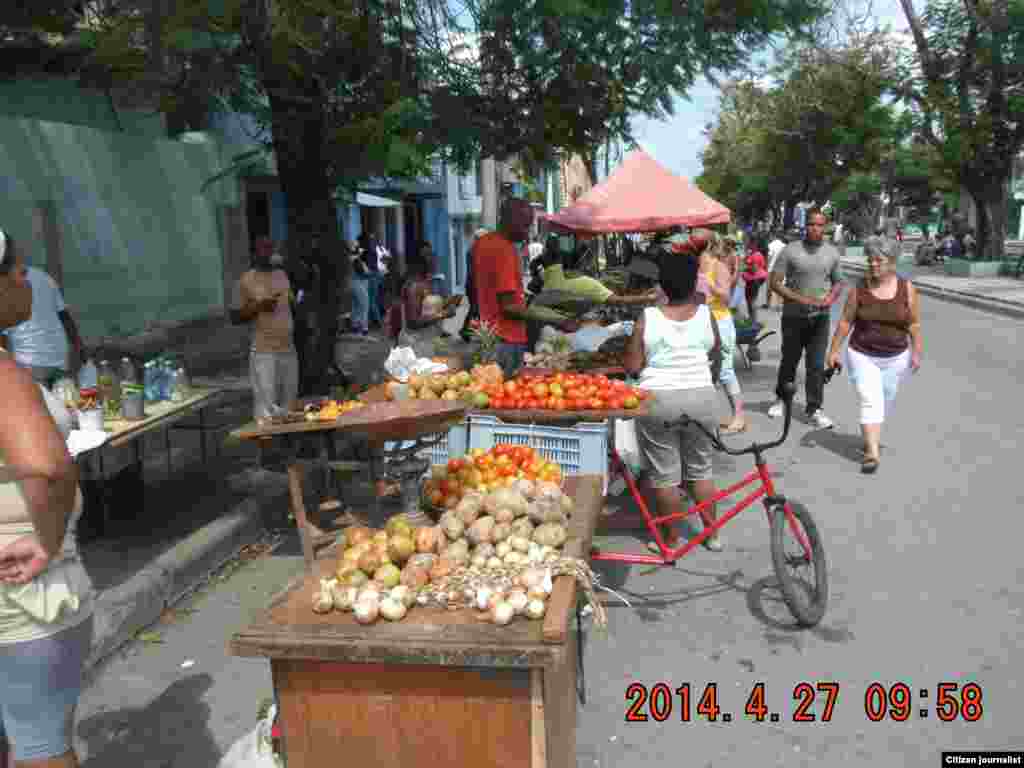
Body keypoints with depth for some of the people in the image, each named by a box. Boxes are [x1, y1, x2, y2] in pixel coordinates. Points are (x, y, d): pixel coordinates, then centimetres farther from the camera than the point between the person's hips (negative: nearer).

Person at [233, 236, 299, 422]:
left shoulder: (282, 275, 12)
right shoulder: (247, 280, -3)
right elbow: (235, 317, -2)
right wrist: (258, 306, -16)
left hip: (288, 348, 5)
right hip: (264, 351, -5)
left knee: (289, 404, 9)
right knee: (266, 408, -6)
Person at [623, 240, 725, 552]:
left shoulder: (647, 318, -7)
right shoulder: (706, 315, -1)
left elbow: (632, 367, -5)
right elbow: (716, 361, 11)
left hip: (658, 400, -2)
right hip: (701, 398, 3)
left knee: (664, 473, 8)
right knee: (700, 468, 18)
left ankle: (671, 539, 18)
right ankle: (712, 533, 27)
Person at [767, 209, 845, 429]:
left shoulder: (832, 252, 4)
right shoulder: (790, 250, -7)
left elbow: (838, 281, 14)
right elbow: (774, 282, -8)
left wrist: (831, 297, -9)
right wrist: (800, 299, -18)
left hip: (820, 316, 2)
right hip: (794, 316, -2)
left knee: (816, 364, 0)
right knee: (789, 360, 12)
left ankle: (814, 409, 8)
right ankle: (781, 398, 33)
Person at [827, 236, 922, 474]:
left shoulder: (907, 289, -4)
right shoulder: (859, 289, -6)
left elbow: (914, 324, 1)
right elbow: (845, 322, -1)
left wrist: (916, 352, -1)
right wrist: (834, 350, -1)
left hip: (896, 358, 2)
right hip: (862, 356, -1)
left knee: (885, 403, 14)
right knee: (870, 402, -9)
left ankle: (871, 437, 38)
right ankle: (872, 452, -10)